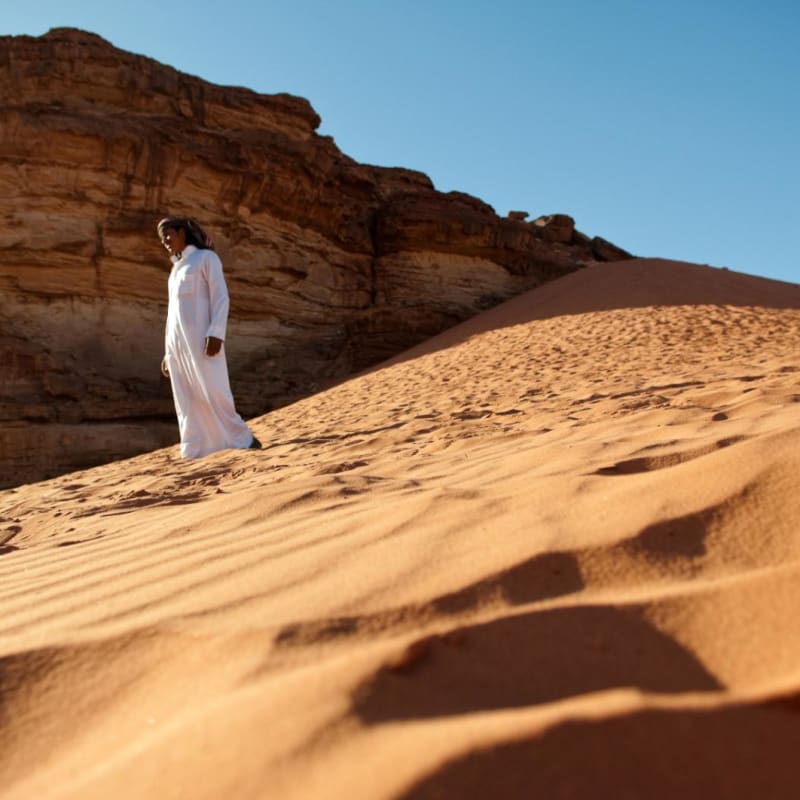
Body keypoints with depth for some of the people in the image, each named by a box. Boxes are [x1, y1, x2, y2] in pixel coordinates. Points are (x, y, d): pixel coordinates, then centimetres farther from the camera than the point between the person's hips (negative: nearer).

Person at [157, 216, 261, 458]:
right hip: (178, 341, 7)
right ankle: (194, 455, -3)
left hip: (201, 337, -7)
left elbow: (221, 297, -7)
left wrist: (216, 334, -20)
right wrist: (168, 351, 18)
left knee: (212, 392, -14)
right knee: (186, 401, 0)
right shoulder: (176, 269, 25)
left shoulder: (206, 257, 4)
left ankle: (243, 439, -3)